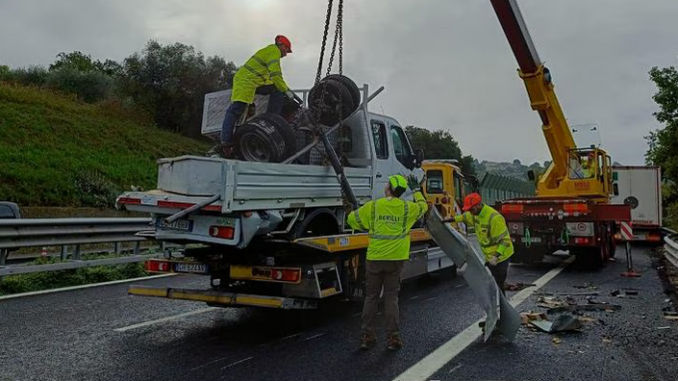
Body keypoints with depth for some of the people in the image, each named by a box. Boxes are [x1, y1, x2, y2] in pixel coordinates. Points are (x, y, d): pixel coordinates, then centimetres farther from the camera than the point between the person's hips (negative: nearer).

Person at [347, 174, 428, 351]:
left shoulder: (373, 206, -5)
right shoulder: (407, 208, -2)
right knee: (391, 298, 8)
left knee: (371, 297, 10)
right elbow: (423, 206, 20)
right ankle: (394, 337, 9)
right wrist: (416, 189, 32)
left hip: (374, 258, 0)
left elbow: (352, 219, 5)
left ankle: (367, 336, 15)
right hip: (396, 259, 1)